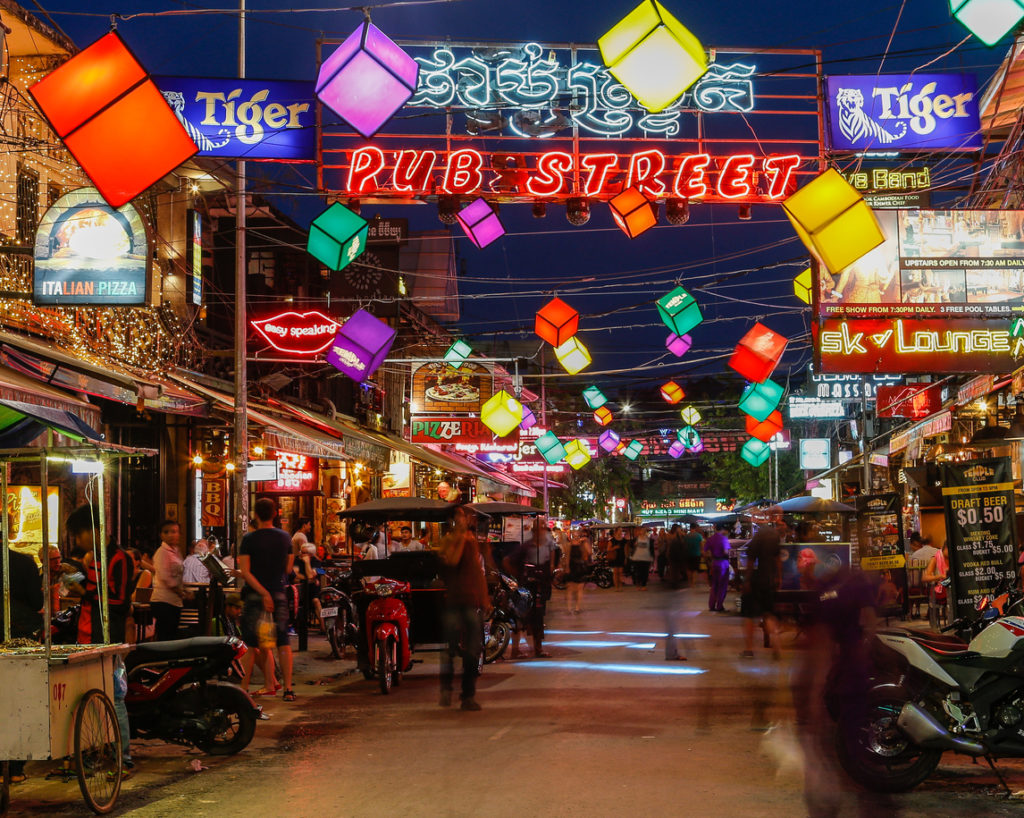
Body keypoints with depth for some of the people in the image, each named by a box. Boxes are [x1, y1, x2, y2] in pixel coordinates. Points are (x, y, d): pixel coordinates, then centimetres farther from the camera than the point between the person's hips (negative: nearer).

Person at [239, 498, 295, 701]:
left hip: (255, 595, -3)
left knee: (252, 645, 2)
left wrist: (263, 592, -15)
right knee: (283, 642, 4)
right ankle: (288, 688, -1)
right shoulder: (285, 538, 4)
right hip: (278, 594, 3)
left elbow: (245, 572, -14)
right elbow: (288, 569, 10)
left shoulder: (249, 539, -7)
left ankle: (243, 687, 5)